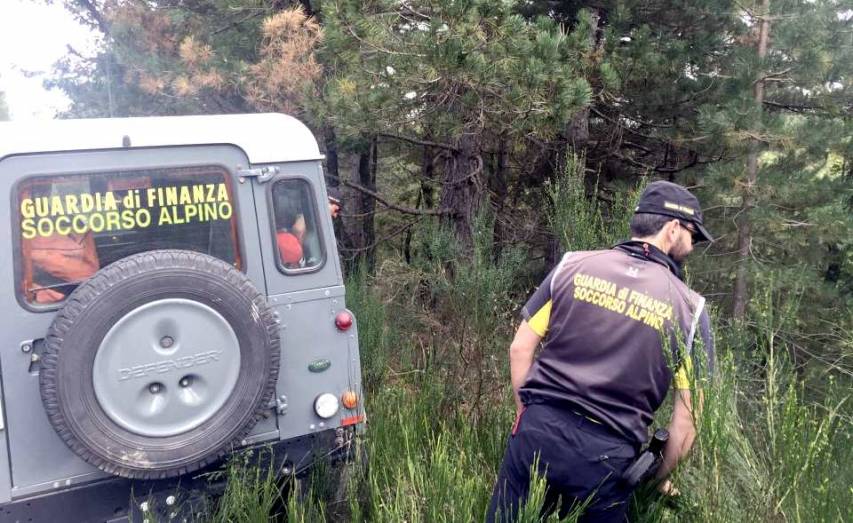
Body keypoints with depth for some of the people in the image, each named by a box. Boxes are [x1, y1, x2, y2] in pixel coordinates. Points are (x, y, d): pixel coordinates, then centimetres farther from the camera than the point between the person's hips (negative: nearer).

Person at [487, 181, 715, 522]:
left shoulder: (573, 265, 1)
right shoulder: (689, 308, -1)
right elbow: (687, 419, 0)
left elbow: (520, 348, 3)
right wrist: (660, 478, 15)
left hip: (539, 429, 1)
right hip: (607, 456, -1)